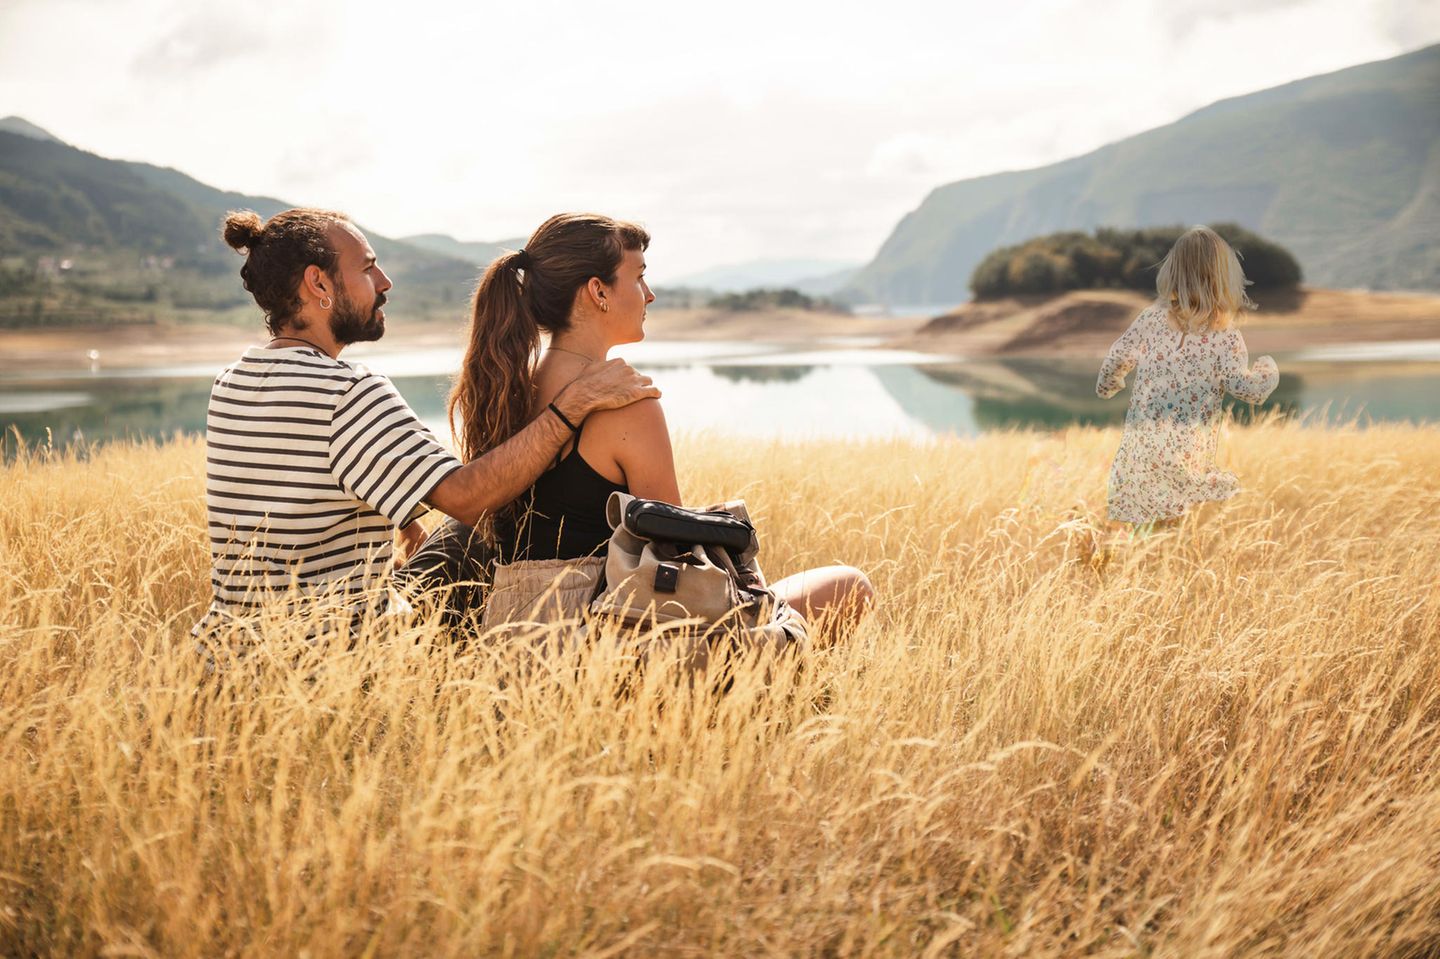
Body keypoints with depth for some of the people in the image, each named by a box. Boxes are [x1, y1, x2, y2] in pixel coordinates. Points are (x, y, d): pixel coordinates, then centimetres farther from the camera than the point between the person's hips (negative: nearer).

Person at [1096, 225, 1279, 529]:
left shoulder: (1151, 319, -2)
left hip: (1142, 439, 2)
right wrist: (1267, 370, 10)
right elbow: (1244, 387, -12)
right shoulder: (1228, 338, -9)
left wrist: (1107, 384, 25)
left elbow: (1118, 357, 4)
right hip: (1191, 450, -2)